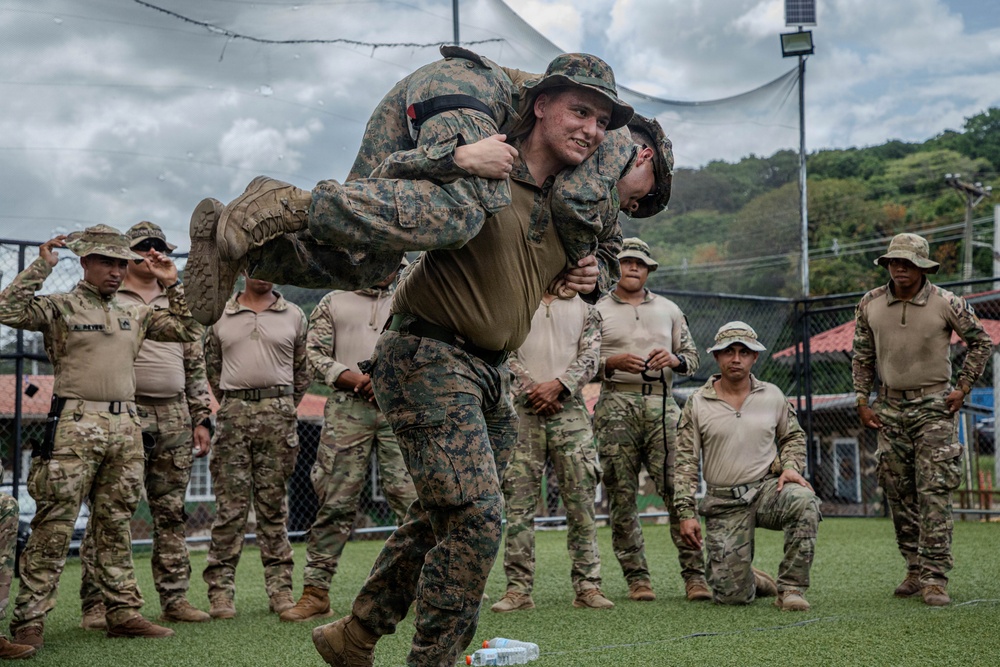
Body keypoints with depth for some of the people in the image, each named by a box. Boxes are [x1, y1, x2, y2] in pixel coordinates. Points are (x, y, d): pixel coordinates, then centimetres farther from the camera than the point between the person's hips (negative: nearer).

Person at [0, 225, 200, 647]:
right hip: (75, 423, -5)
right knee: (54, 526, -6)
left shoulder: (134, 313, 19)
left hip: (126, 426, 5)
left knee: (116, 525, 10)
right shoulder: (59, 306, 4)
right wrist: (41, 267, -11)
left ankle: (123, 612, 15)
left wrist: (172, 286, 13)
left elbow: (188, 331, 20)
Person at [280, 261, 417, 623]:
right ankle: (315, 591, 2)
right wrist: (354, 379, -8)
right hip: (348, 406, 0)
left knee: (409, 494, -7)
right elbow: (314, 354, 8)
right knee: (335, 500, -3)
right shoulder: (333, 303, 16)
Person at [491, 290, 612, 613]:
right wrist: (531, 389, -10)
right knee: (519, 500, -3)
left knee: (581, 499, -2)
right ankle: (519, 588, 0)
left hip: (569, 408, 0)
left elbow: (589, 357, 3)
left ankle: (587, 586, 2)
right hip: (524, 410, 0)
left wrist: (558, 385, -12)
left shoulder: (585, 309, 15)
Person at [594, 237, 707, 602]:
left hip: (662, 404, 1)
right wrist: (613, 362, -13)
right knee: (621, 494, -3)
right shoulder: (598, 311, 12)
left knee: (678, 488, -8)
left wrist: (673, 359, -3)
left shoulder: (669, 309, 20)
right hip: (617, 405, -1)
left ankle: (694, 574, -6)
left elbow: (692, 357, 19)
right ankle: (636, 577, 2)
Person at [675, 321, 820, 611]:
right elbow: (685, 462, -1)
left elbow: (793, 437, 19)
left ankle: (791, 588, -20)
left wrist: (791, 466, -3)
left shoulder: (773, 396, 6)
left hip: (767, 489, 1)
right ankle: (754, 582, 29)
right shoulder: (697, 403, 0)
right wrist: (686, 513, -8)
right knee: (732, 595, -11)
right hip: (724, 503, -1)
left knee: (803, 500, -35)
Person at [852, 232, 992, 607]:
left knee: (934, 492, -10)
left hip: (935, 407, -4)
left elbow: (981, 343, 6)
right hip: (890, 410, 4)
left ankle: (935, 577, -9)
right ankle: (915, 570, 17)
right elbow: (862, 357, 12)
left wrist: (963, 388, 0)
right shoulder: (870, 305, 2)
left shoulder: (947, 304, -7)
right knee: (898, 494, 7)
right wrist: (863, 402, 7)